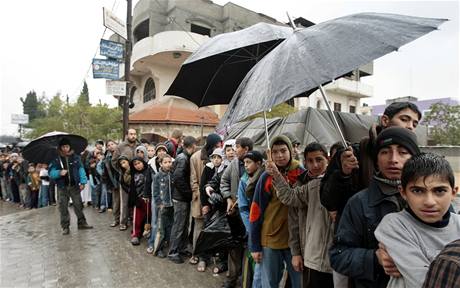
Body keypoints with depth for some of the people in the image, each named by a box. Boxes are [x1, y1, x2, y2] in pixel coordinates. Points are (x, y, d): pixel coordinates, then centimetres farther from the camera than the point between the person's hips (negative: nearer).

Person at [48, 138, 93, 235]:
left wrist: (82, 181, -5)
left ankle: (82, 223, 19)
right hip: (62, 187, -1)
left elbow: (81, 169, 2)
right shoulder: (56, 159, -1)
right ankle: (65, 227, 14)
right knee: (63, 207, 4)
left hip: (74, 186, 1)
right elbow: (51, 173, -4)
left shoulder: (75, 157, 2)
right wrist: (59, 173, -25)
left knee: (78, 205, 6)